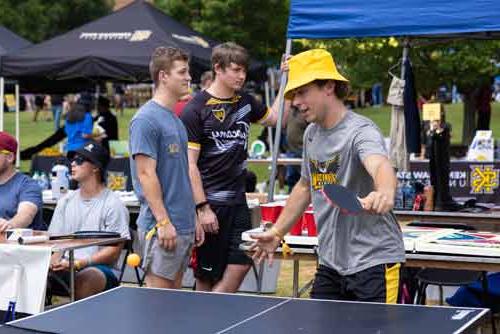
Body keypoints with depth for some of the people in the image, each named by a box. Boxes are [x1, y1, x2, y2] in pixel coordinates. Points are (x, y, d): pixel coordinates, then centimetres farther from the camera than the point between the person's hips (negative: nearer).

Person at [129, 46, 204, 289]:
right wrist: (163, 222, -20)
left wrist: (193, 219, 19)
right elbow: (146, 174, -17)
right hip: (162, 226, -9)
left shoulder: (175, 120, 16)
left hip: (184, 226, 9)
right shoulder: (146, 119, -12)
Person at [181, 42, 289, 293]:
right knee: (207, 277, 2)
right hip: (210, 204, -6)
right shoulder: (196, 109, -9)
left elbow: (275, 117, 27)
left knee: (240, 265, 1)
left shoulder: (245, 102, 10)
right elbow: (190, 164, -12)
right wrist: (202, 208, -17)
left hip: (237, 201, 6)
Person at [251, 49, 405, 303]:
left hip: (373, 262, -7)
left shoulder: (360, 131, -16)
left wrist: (385, 193, -61)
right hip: (330, 263, 7)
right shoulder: (311, 133, 8)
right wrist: (277, 232, 22)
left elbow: (380, 166, -39)